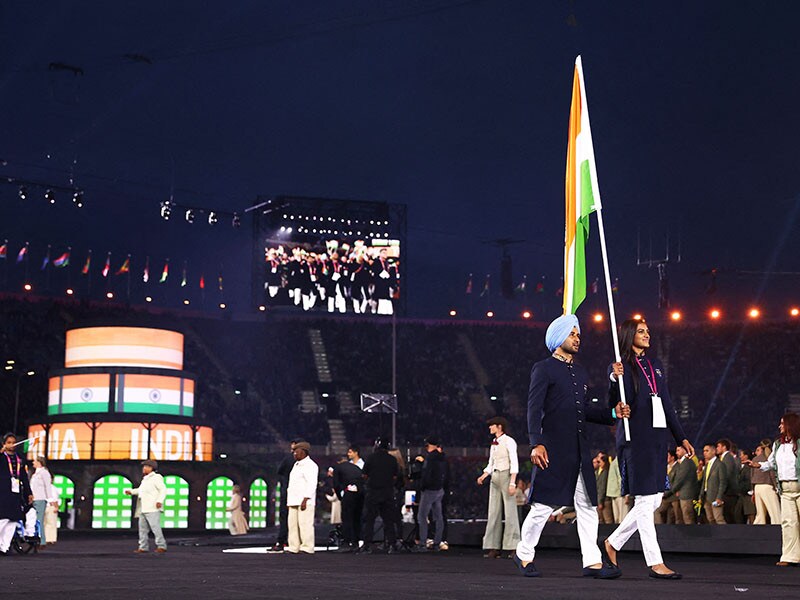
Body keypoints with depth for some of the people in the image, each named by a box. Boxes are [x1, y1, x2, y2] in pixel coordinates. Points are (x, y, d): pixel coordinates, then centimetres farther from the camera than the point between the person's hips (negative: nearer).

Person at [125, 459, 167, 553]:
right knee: (143, 528, 8)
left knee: (155, 527, -13)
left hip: (153, 509, -10)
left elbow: (163, 489, -13)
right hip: (143, 509, 10)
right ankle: (143, 547, 13)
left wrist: (160, 500, -24)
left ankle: (161, 546, -10)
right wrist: (131, 491, 23)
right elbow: (141, 490, 36)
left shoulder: (156, 478, -5)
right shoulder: (145, 479, 22)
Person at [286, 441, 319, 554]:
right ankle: (294, 547, 7)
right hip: (293, 500, 9)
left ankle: (307, 548, -11)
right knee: (292, 524, 5)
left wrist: (305, 500, -21)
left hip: (304, 501, -9)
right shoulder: (296, 465, 22)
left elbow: (311, 484, -14)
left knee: (305, 524, -11)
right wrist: (289, 500, 19)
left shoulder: (310, 465, -7)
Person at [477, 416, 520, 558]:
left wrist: (512, 483, -19)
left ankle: (513, 547, -7)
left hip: (506, 476, -8)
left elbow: (514, 463, -12)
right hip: (495, 477, 8)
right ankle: (493, 548, 3)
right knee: (494, 512, 3)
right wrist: (483, 476, 2)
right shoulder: (493, 443, 16)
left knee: (510, 511, -8)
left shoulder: (509, 441, -6)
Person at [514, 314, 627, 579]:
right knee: (543, 506, -1)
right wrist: (536, 443, -20)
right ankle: (524, 554, 17)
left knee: (587, 506, 3)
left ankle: (592, 562, 5)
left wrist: (612, 413, 3)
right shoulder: (544, 369, -3)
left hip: (579, 451, 7)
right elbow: (534, 409, -10)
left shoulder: (581, 373, 20)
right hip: (553, 449, -7)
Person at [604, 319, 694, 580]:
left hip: (657, 436, 7)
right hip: (635, 438, -7)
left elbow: (667, 404, 21)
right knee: (646, 501, -6)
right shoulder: (620, 366, -2)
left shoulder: (655, 364, 18)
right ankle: (655, 564, -4)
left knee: (654, 500, 8)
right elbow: (614, 405, -9)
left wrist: (681, 438, 18)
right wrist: (616, 379, -26)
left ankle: (613, 542, 24)